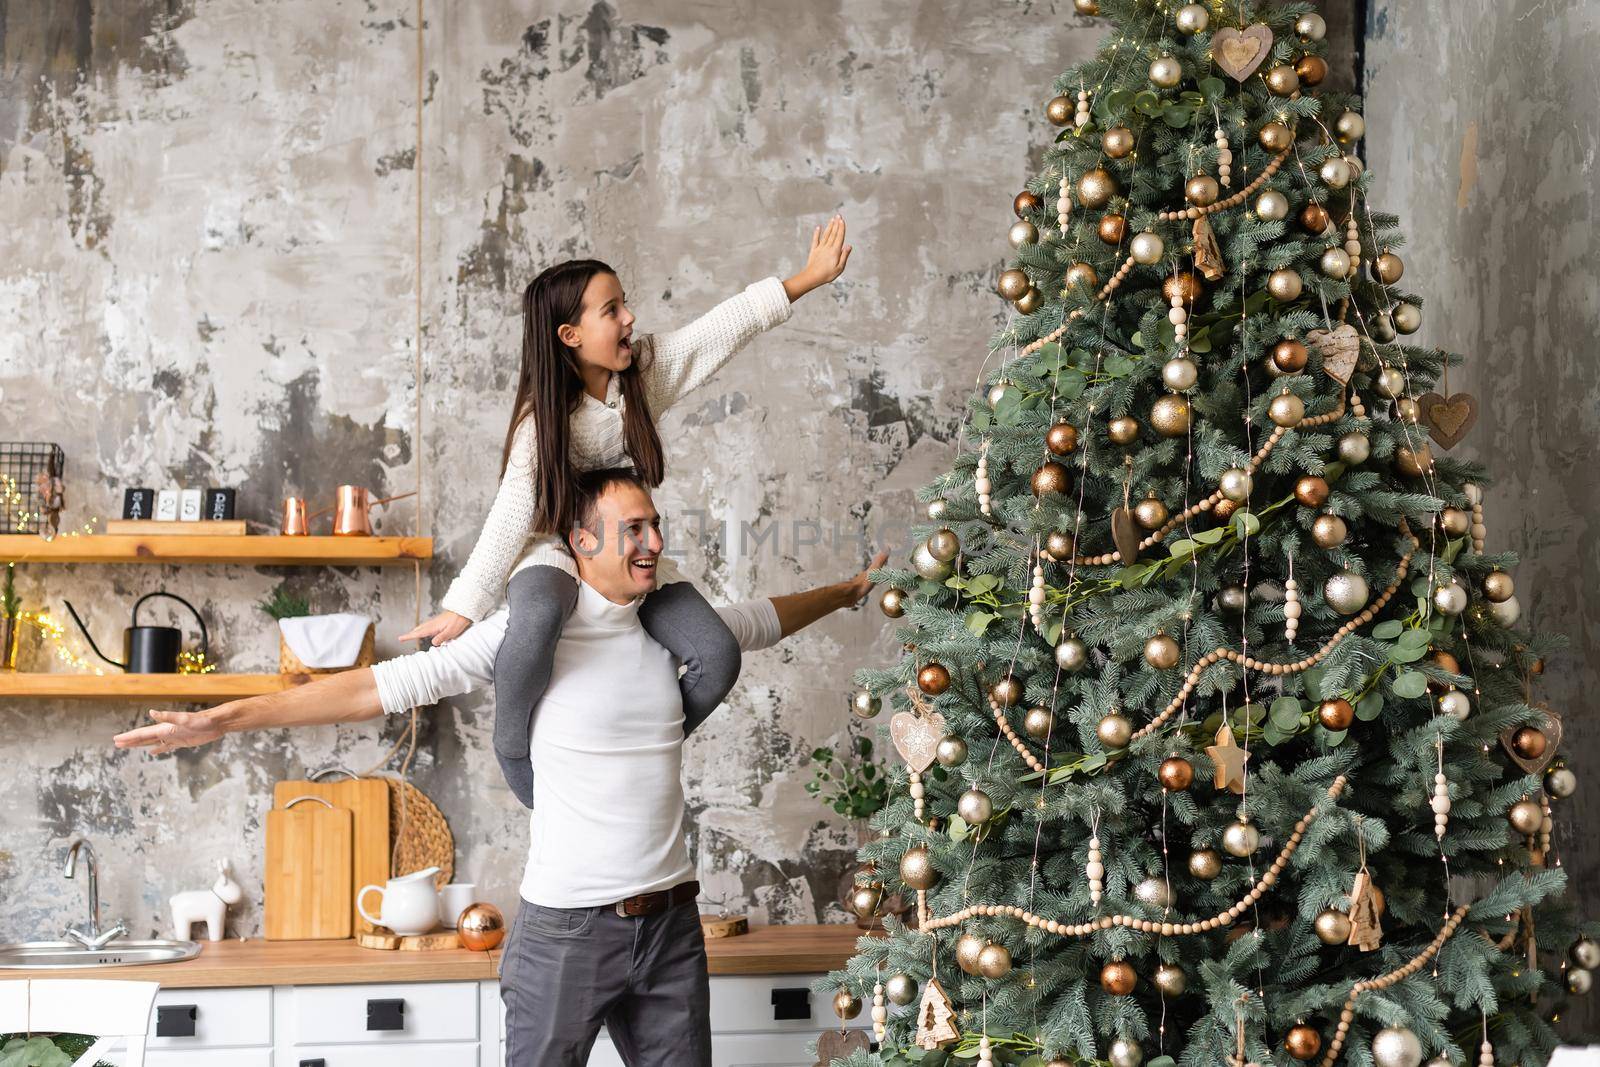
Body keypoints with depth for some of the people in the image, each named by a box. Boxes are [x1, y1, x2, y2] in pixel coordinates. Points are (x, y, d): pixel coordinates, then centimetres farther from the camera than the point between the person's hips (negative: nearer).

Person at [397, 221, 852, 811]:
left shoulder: (648, 367, -7)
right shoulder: (543, 418, -19)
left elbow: (730, 324, -7)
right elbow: (511, 517, -21)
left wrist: (810, 277, -10)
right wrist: (462, 607, -24)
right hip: (556, 551, -5)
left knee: (718, 656, -18)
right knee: (538, 616, -42)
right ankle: (514, 752, -16)